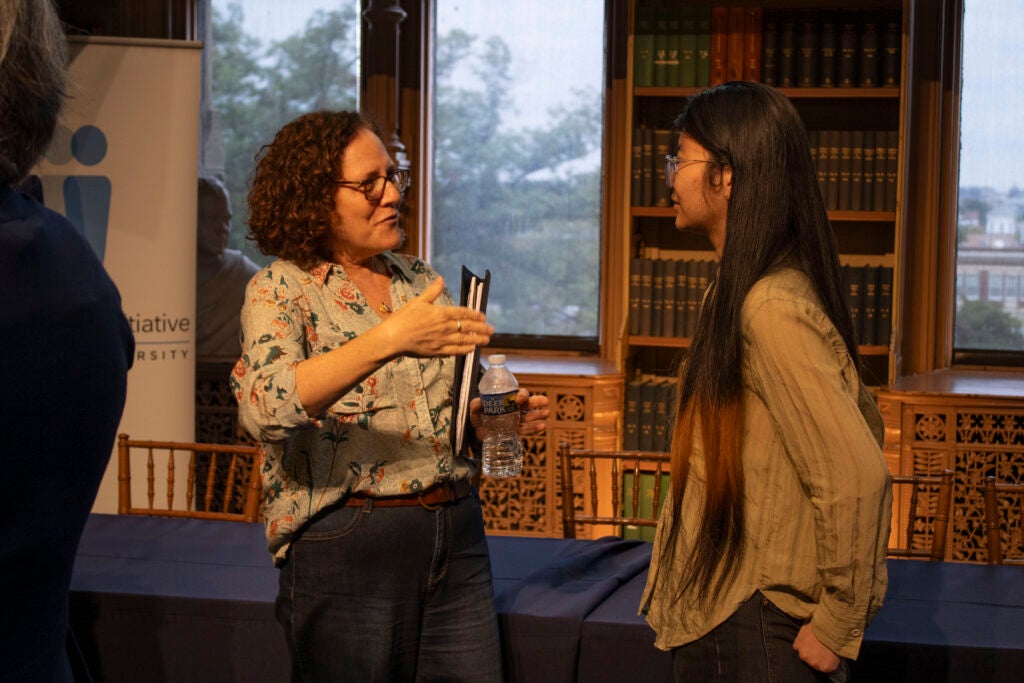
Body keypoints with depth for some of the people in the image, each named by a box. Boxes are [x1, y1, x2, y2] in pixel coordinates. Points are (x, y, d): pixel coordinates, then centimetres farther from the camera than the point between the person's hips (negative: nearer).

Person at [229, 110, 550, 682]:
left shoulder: (418, 278, 12)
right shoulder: (281, 289, -6)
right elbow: (266, 408, -26)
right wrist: (388, 340, -37)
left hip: (455, 532, 5)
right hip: (345, 543, -5)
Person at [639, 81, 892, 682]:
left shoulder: (771, 309, -22)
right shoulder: (742, 293, 8)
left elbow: (857, 479, -26)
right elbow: (862, 417, 16)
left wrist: (839, 626, -18)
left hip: (748, 629, -9)